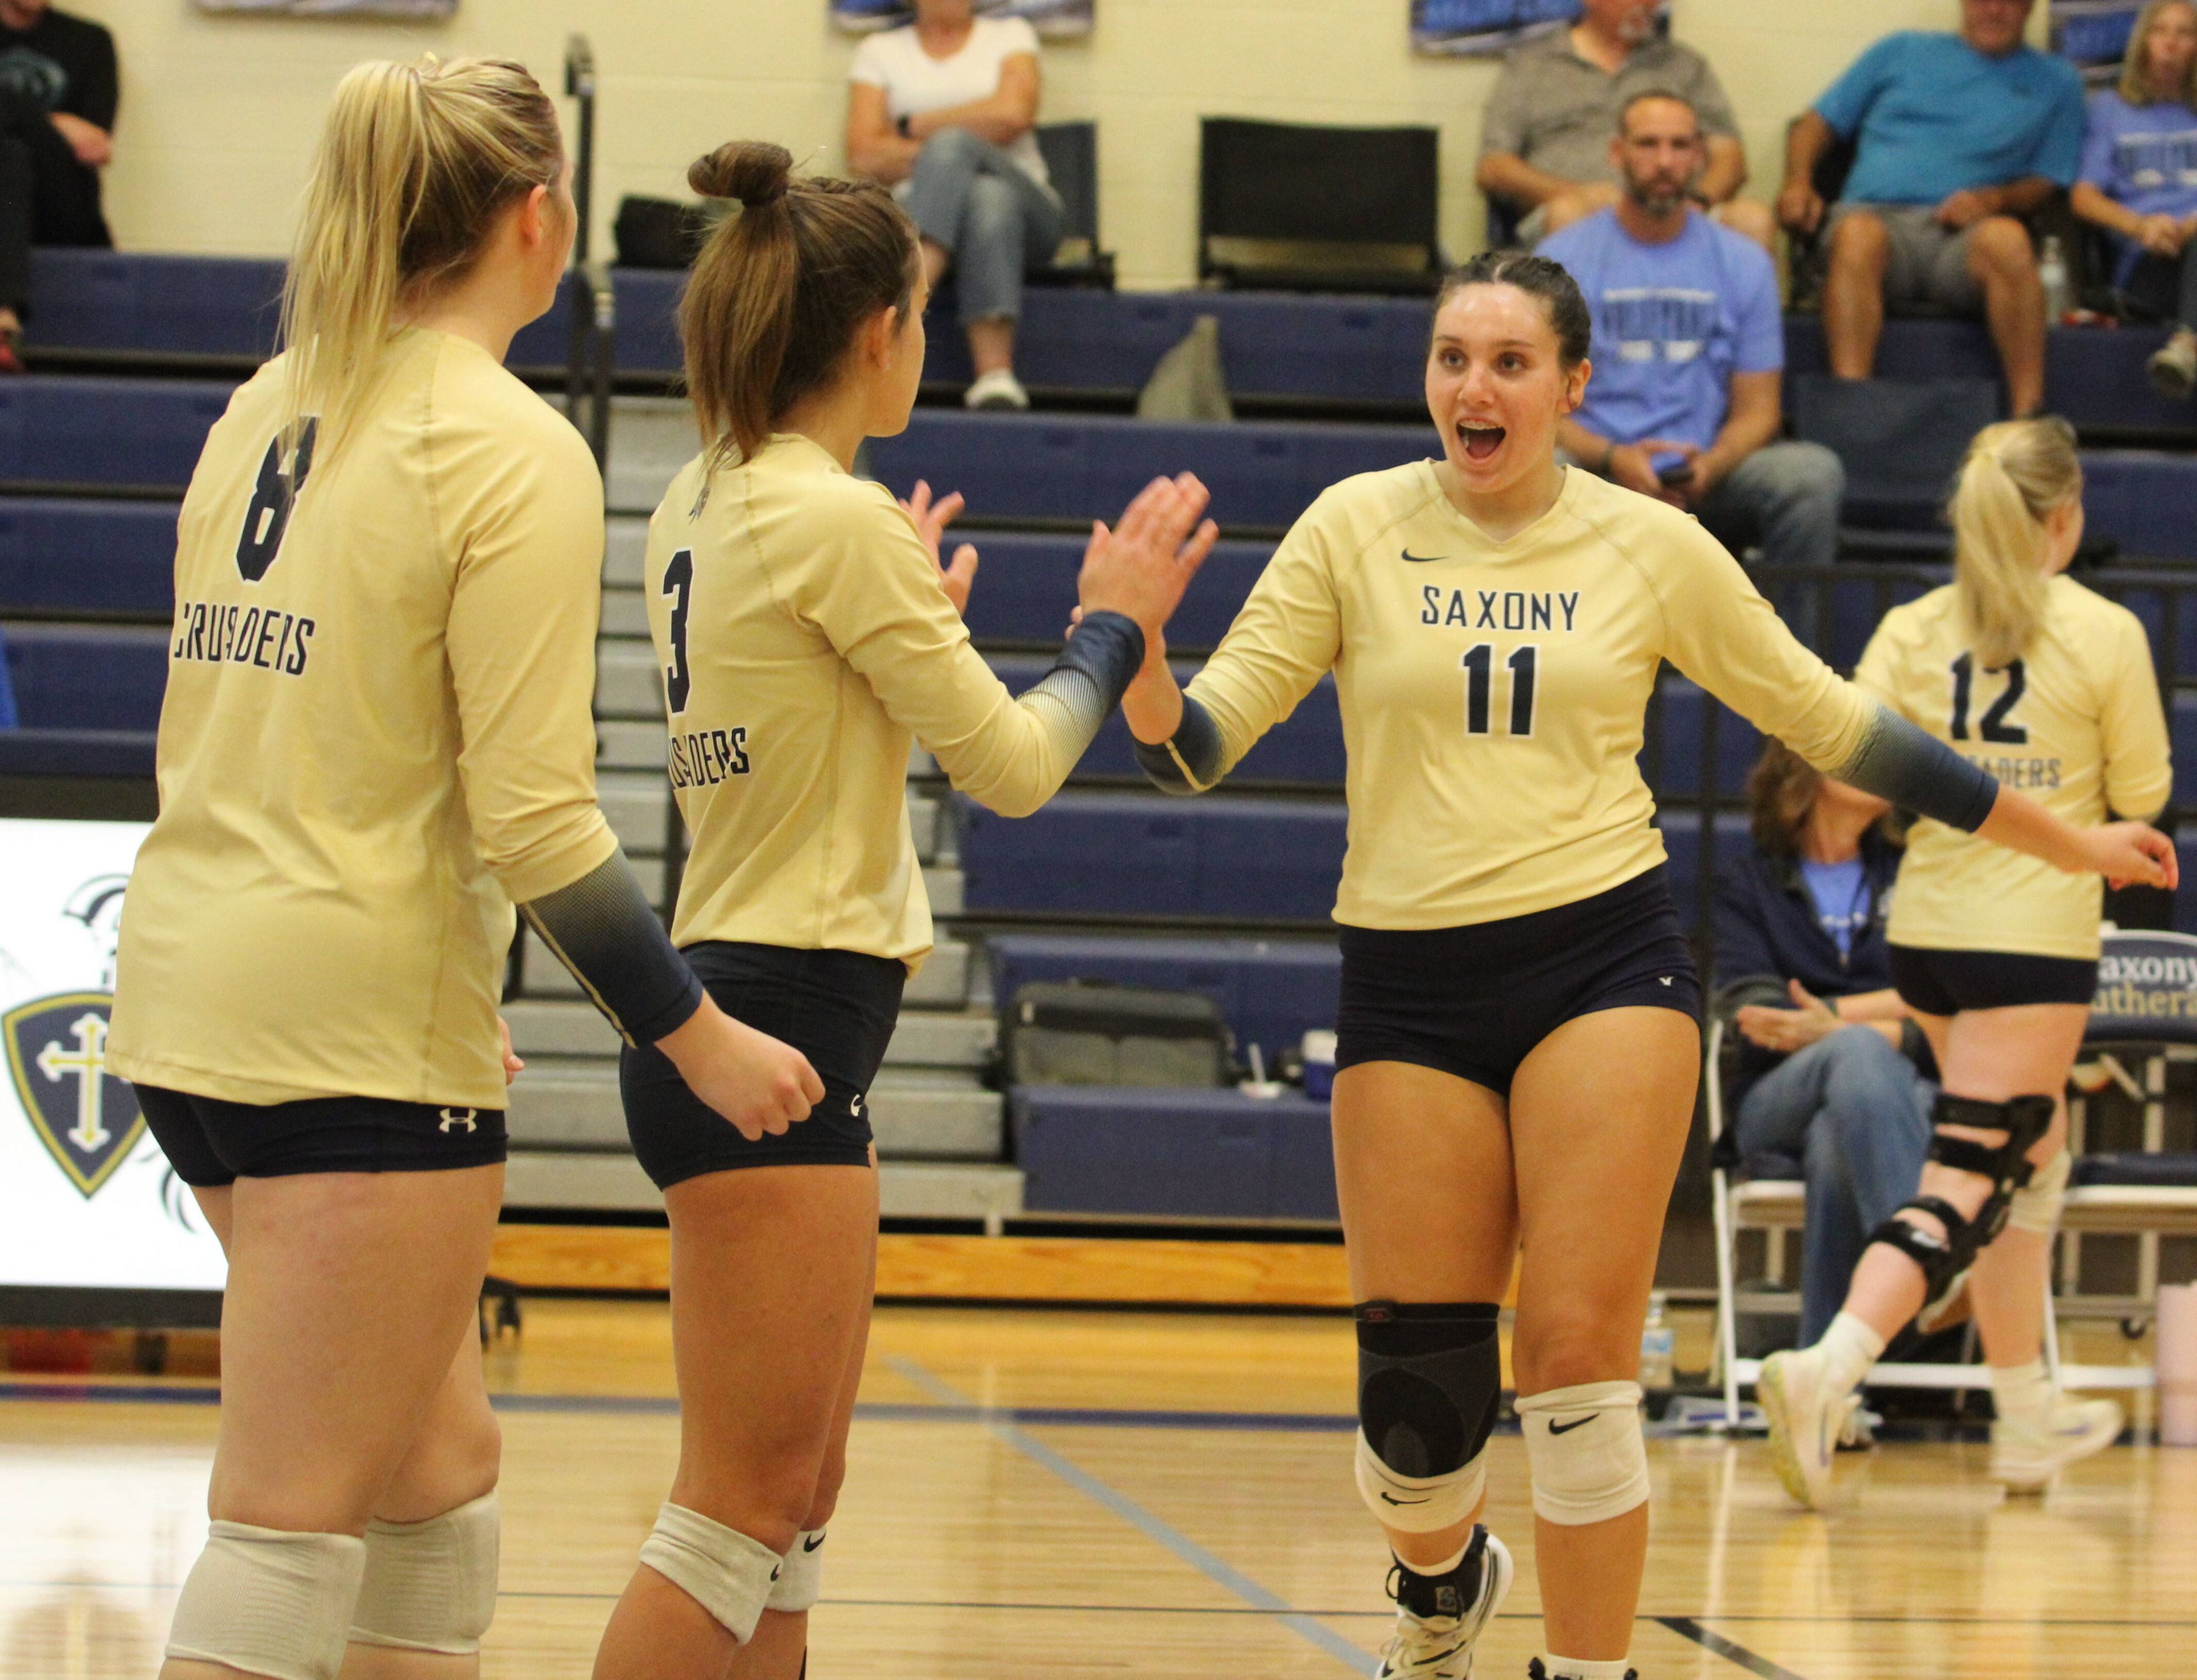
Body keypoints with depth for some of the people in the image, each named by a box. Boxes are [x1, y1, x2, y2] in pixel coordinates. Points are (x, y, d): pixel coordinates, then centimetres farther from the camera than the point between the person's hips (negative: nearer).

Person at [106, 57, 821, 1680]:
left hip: (188, 987, 8)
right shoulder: (514, 452, -13)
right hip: (355, 1027, -8)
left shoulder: (265, 412, 11)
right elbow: (535, 816, -17)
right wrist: (701, 1036, -7)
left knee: (438, 1457, 18)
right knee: (294, 1528, -5)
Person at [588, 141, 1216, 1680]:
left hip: (740, 1007, 10)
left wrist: (918, 614, 31)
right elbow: (1012, 765, -9)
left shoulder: (705, 507, 12)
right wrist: (1117, 622, 7)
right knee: (745, 1510, -8)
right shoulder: (840, 520, -14)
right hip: (781, 1026, -10)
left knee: (796, 1497, 14)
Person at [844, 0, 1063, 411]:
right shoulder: (880, 52, 19)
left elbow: (1013, 113, -4)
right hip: (917, 215, 0)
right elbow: (863, 157, 4)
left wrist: (914, 127, 1)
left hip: (1024, 211, 0)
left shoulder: (1010, 35, 17)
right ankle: (996, 377, -55)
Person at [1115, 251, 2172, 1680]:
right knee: (1417, 1393, 2)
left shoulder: (1652, 545, 3)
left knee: (1577, 1360, -11)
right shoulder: (1357, 529, 1)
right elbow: (1197, 744, -2)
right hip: (1410, 980, 1)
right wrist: (1137, 651, -25)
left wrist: (2066, 840, 14)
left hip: (1605, 958, 0)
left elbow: (1836, 726, 12)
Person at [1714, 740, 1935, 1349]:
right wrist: (1883, 1027, -11)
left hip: (1905, 1097, 1)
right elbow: (1752, 1013, -3)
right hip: (1777, 1103, -1)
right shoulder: (1747, 883, 16)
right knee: (1857, 1051, -39)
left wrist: (1834, 1015, -6)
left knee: (1835, 1142, -39)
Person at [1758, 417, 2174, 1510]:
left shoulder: (1913, 630, 2)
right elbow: (2142, 794, -3)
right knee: (1969, 1183, -7)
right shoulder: (2104, 635, -8)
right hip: (2036, 934, -6)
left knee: (2029, 1155, 22)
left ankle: (2028, 1418, 28)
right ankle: (1827, 1370, -27)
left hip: (1929, 926, 6)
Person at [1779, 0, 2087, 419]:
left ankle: (2029, 415, -43)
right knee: (1857, 234, -39)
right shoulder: (1902, 51, 27)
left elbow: (2049, 181, 16)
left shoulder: (2056, 82, 24)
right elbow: (1817, 124, 25)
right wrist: (1798, 182, 3)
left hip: (1961, 233, 0)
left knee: (2006, 238, -38)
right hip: (1877, 214, 0)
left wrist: (1993, 200, -6)